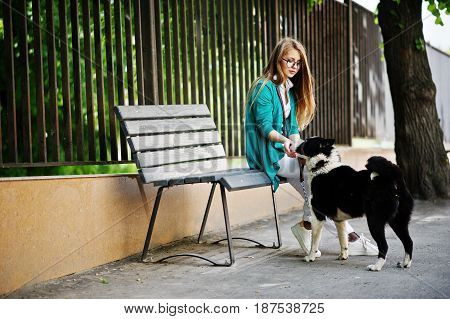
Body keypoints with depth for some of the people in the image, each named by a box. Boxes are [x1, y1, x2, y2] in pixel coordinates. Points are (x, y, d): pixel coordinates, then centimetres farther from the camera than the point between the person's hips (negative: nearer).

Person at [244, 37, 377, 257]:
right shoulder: (264, 88, -8)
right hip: (269, 154, -8)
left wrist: (297, 145, -11)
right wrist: (284, 140, -36)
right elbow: (264, 126, -17)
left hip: (287, 153, 8)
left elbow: (293, 127, 11)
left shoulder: (290, 90, 18)